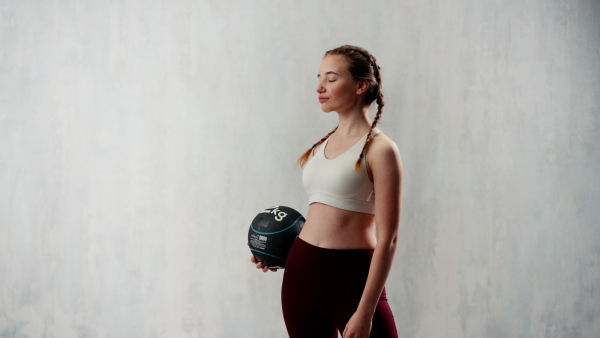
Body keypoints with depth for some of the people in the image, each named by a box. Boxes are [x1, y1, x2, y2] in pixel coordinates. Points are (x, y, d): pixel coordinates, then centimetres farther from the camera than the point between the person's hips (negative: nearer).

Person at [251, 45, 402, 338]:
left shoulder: (379, 149, -9)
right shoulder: (322, 145, 12)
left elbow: (387, 238, -14)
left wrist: (365, 311, -18)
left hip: (352, 277, -7)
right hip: (302, 271, 7)